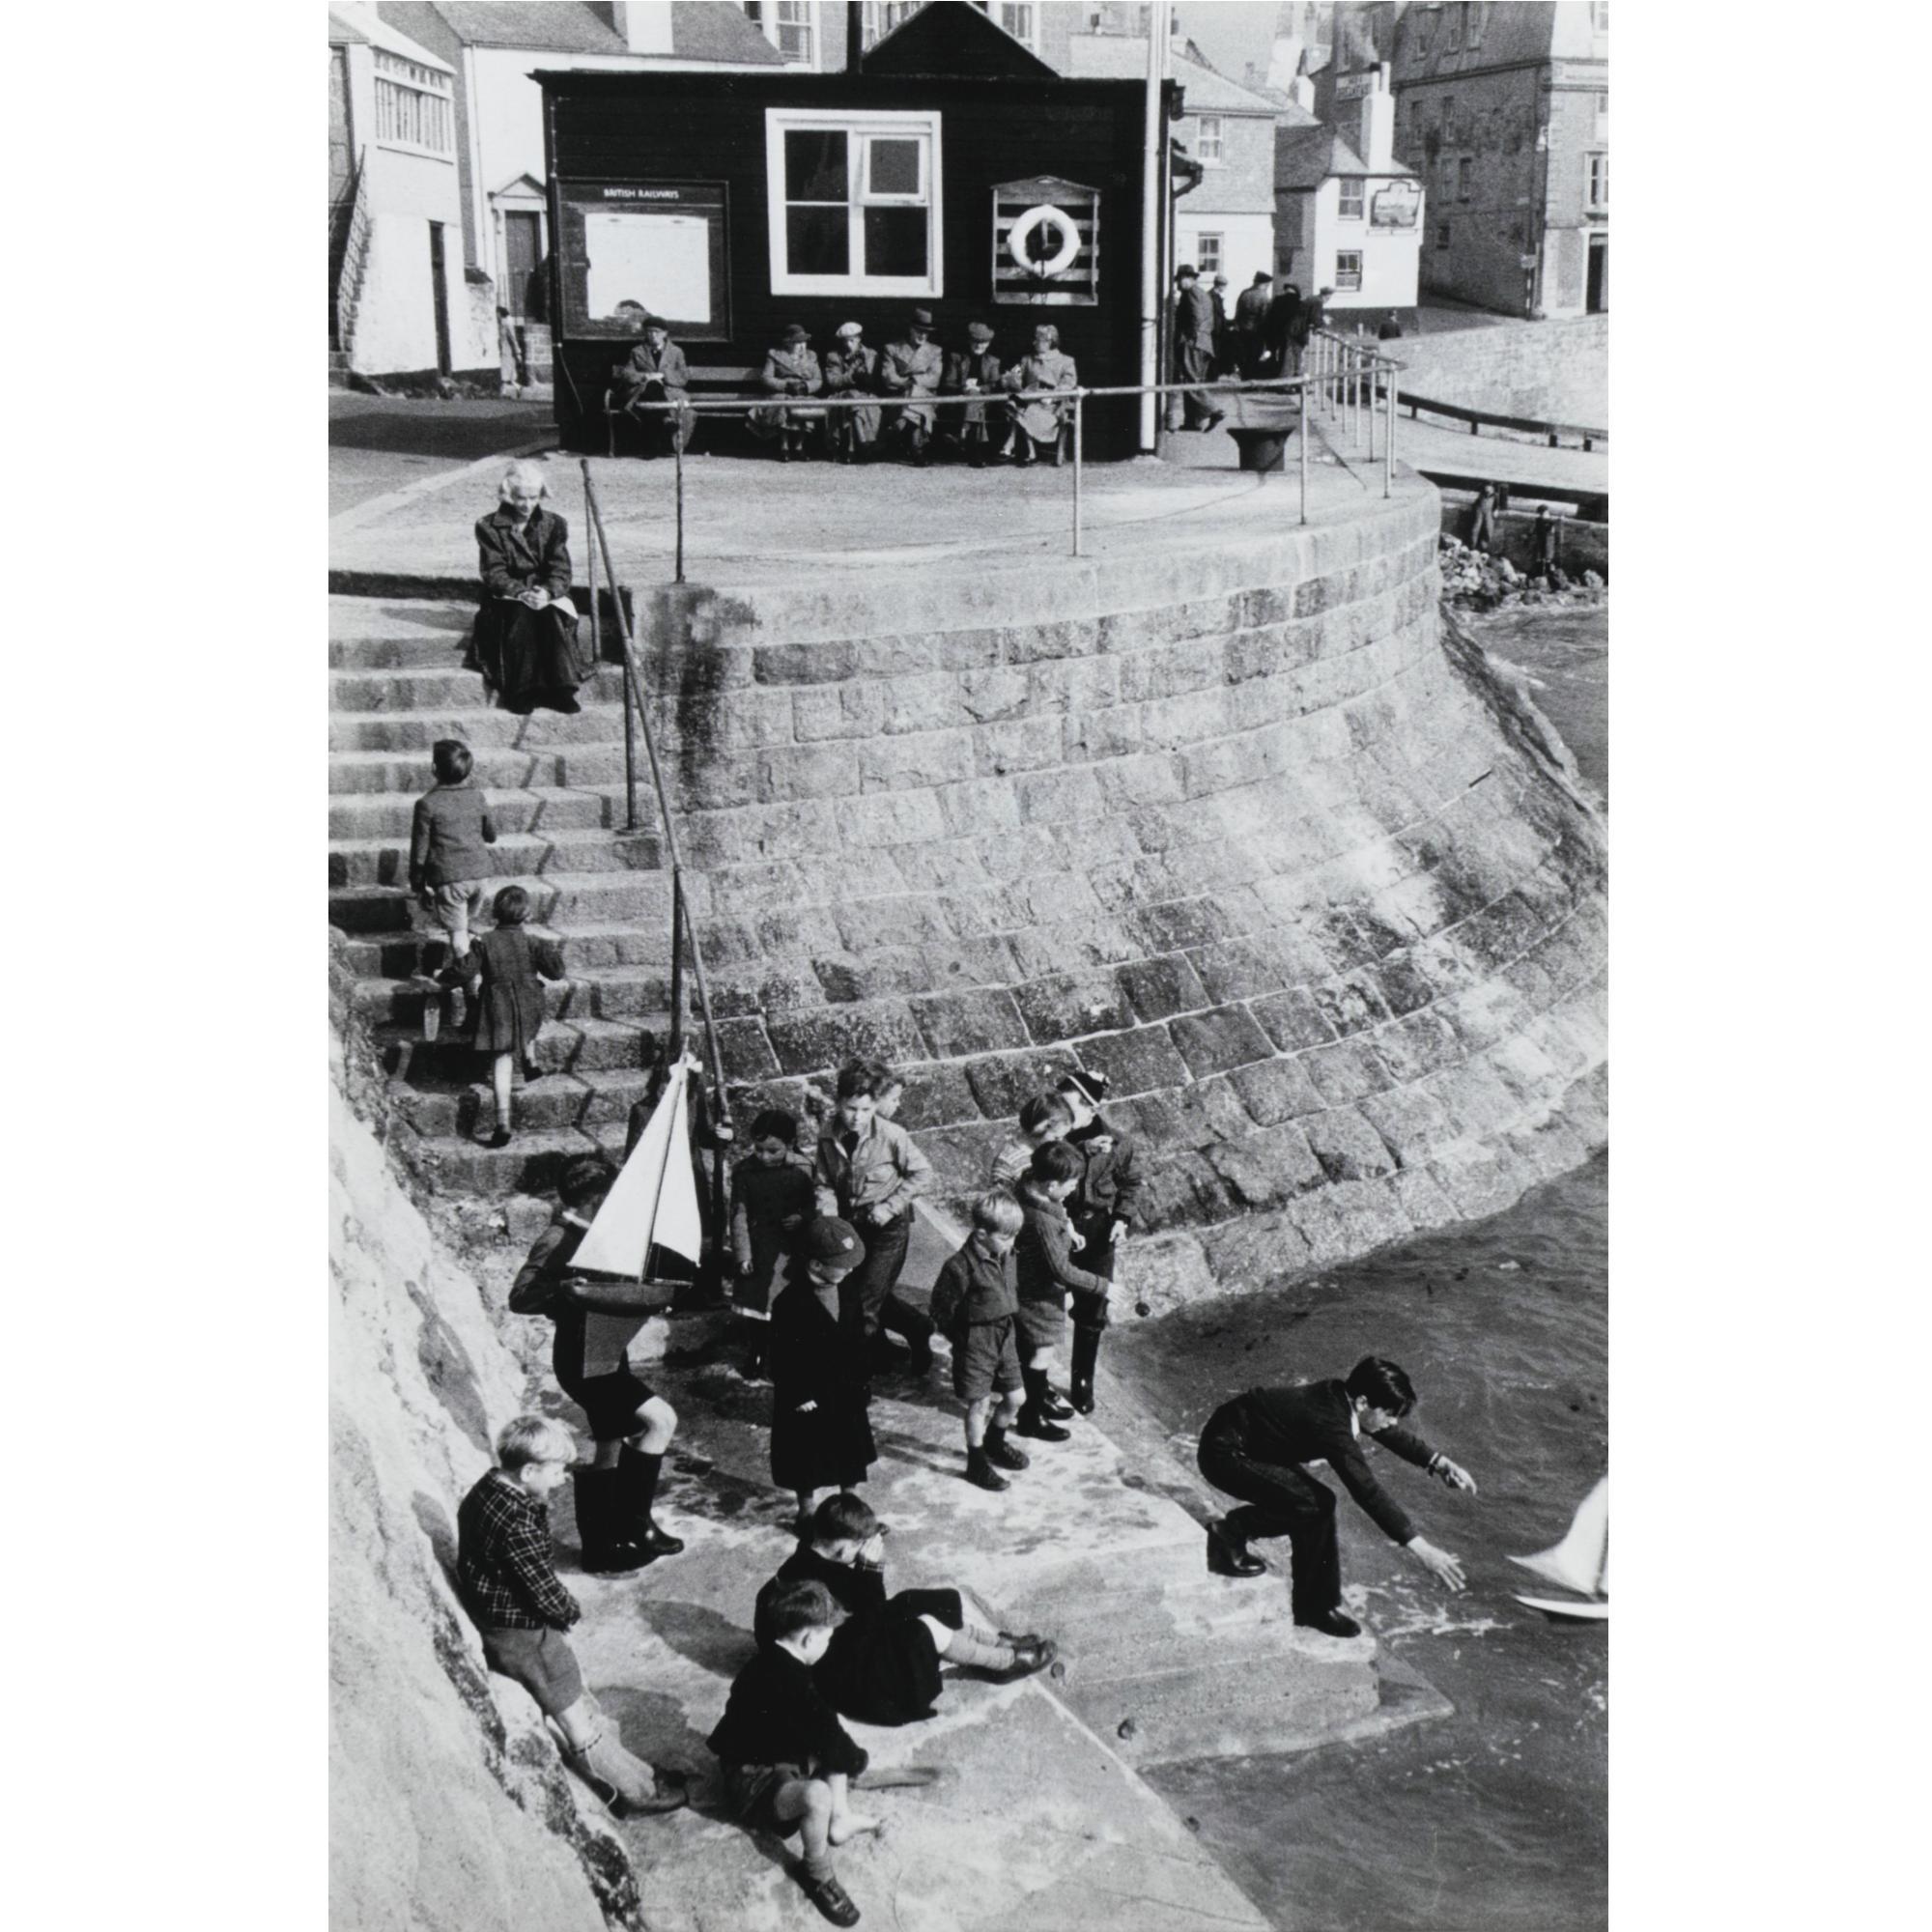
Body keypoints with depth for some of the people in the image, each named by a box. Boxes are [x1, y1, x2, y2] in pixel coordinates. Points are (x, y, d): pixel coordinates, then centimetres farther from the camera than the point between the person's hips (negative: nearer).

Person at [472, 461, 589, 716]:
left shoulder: (554, 524, 9)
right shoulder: (489, 527, 3)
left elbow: (561, 572, -2)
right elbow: (494, 574, -7)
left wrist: (546, 592, -25)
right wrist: (521, 593, -27)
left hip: (548, 596, 2)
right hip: (506, 600, -1)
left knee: (552, 613, -34)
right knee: (521, 613, -36)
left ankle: (561, 689, -38)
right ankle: (521, 692, -39)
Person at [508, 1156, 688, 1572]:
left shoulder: (593, 1236, 9)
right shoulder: (557, 1242, -18)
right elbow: (520, 1298, -25)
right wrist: (565, 1291, -41)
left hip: (605, 1355, 10)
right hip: (584, 1361, -10)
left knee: (609, 1447, 17)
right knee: (660, 1419, -18)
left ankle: (602, 1546, 28)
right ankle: (633, 1522, -9)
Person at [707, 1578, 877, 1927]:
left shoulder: (773, 1661, 2)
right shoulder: (790, 1682, -29)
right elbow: (828, 1737, -20)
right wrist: (859, 1761, -1)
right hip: (753, 1781, -11)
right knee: (817, 1794, -36)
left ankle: (841, 1818, 7)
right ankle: (818, 1877, -12)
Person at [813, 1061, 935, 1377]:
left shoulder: (891, 1135, -20)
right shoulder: (828, 1138, -8)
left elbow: (923, 1173, -10)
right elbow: (824, 1184, 0)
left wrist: (890, 1206, -15)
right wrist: (828, 1217, -17)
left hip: (888, 1225, -5)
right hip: (850, 1225, 5)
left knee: (866, 1302, -8)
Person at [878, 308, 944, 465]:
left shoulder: (935, 351, 19)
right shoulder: (892, 349, 14)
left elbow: (934, 379, 4)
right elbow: (888, 378, 0)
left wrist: (913, 381, -9)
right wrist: (908, 382, -12)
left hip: (925, 398, 1)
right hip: (897, 398, -1)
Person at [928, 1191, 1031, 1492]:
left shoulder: (1007, 1259, 1)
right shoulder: (961, 1266, -22)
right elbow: (942, 1309, -14)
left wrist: (1013, 1328, 10)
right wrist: (962, 1339, -9)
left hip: (1005, 1339, 7)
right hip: (975, 1343, -7)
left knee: (1015, 1398, 15)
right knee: (980, 1403, 3)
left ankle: (995, 1444, 40)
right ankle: (977, 1463, 19)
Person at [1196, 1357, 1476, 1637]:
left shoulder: (1339, 1397, -3)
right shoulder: (1330, 1423, -29)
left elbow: (1392, 1435, 14)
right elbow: (1368, 1493, -32)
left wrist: (1440, 1463, 3)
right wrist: (1421, 1549, -33)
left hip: (1252, 1442, 10)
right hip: (1225, 1454, -10)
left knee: (1315, 1504, 4)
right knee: (1316, 1505, -18)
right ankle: (1234, 1531, -3)